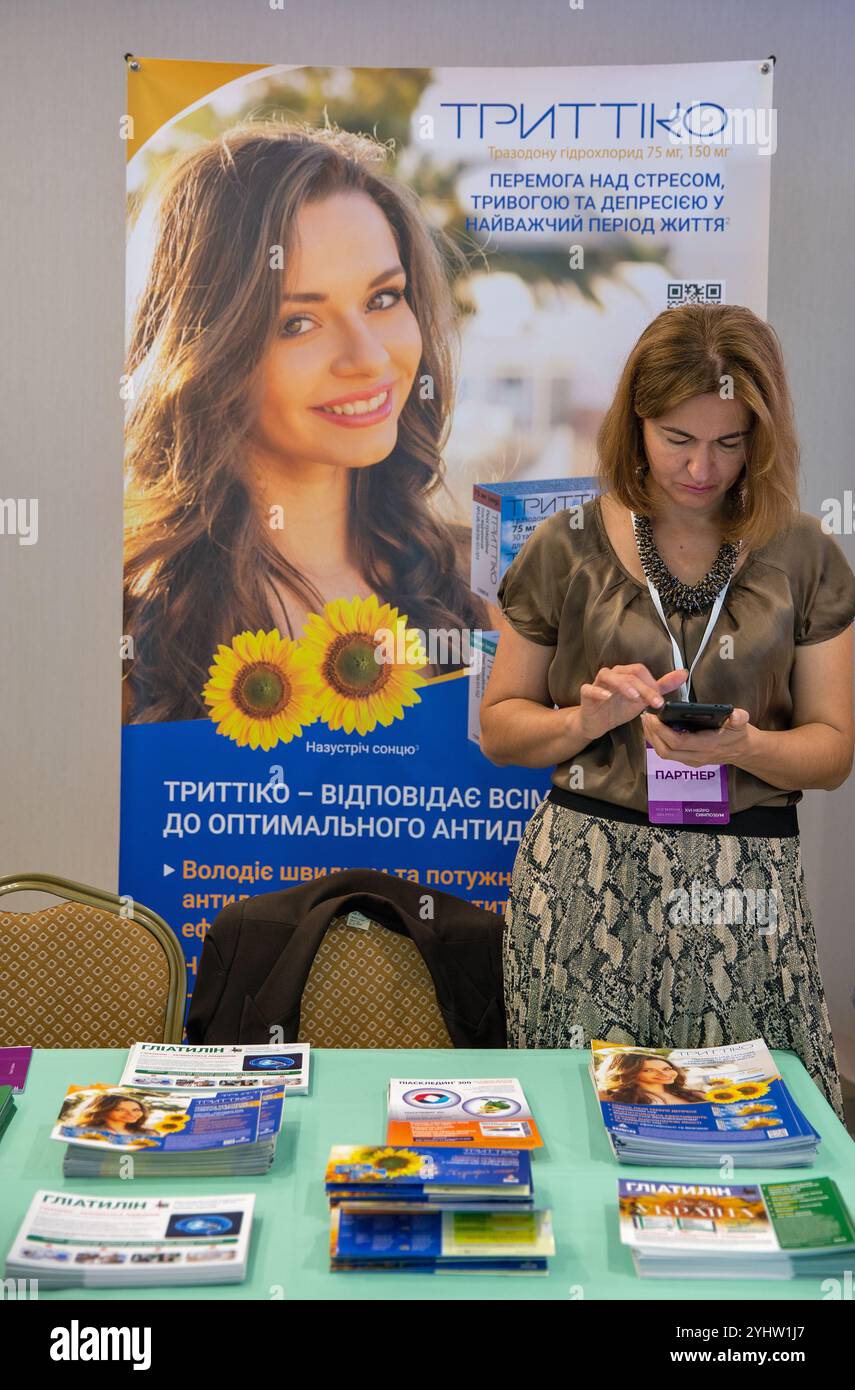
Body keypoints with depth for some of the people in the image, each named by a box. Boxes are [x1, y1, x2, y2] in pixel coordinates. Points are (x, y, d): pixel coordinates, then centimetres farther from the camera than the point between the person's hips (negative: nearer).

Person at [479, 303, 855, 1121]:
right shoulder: (569, 549, 2)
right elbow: (500, 728, 6)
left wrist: (738, 745, -15)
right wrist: (584, 721, -13)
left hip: (742, 892, 1)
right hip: (582, 880, -1)